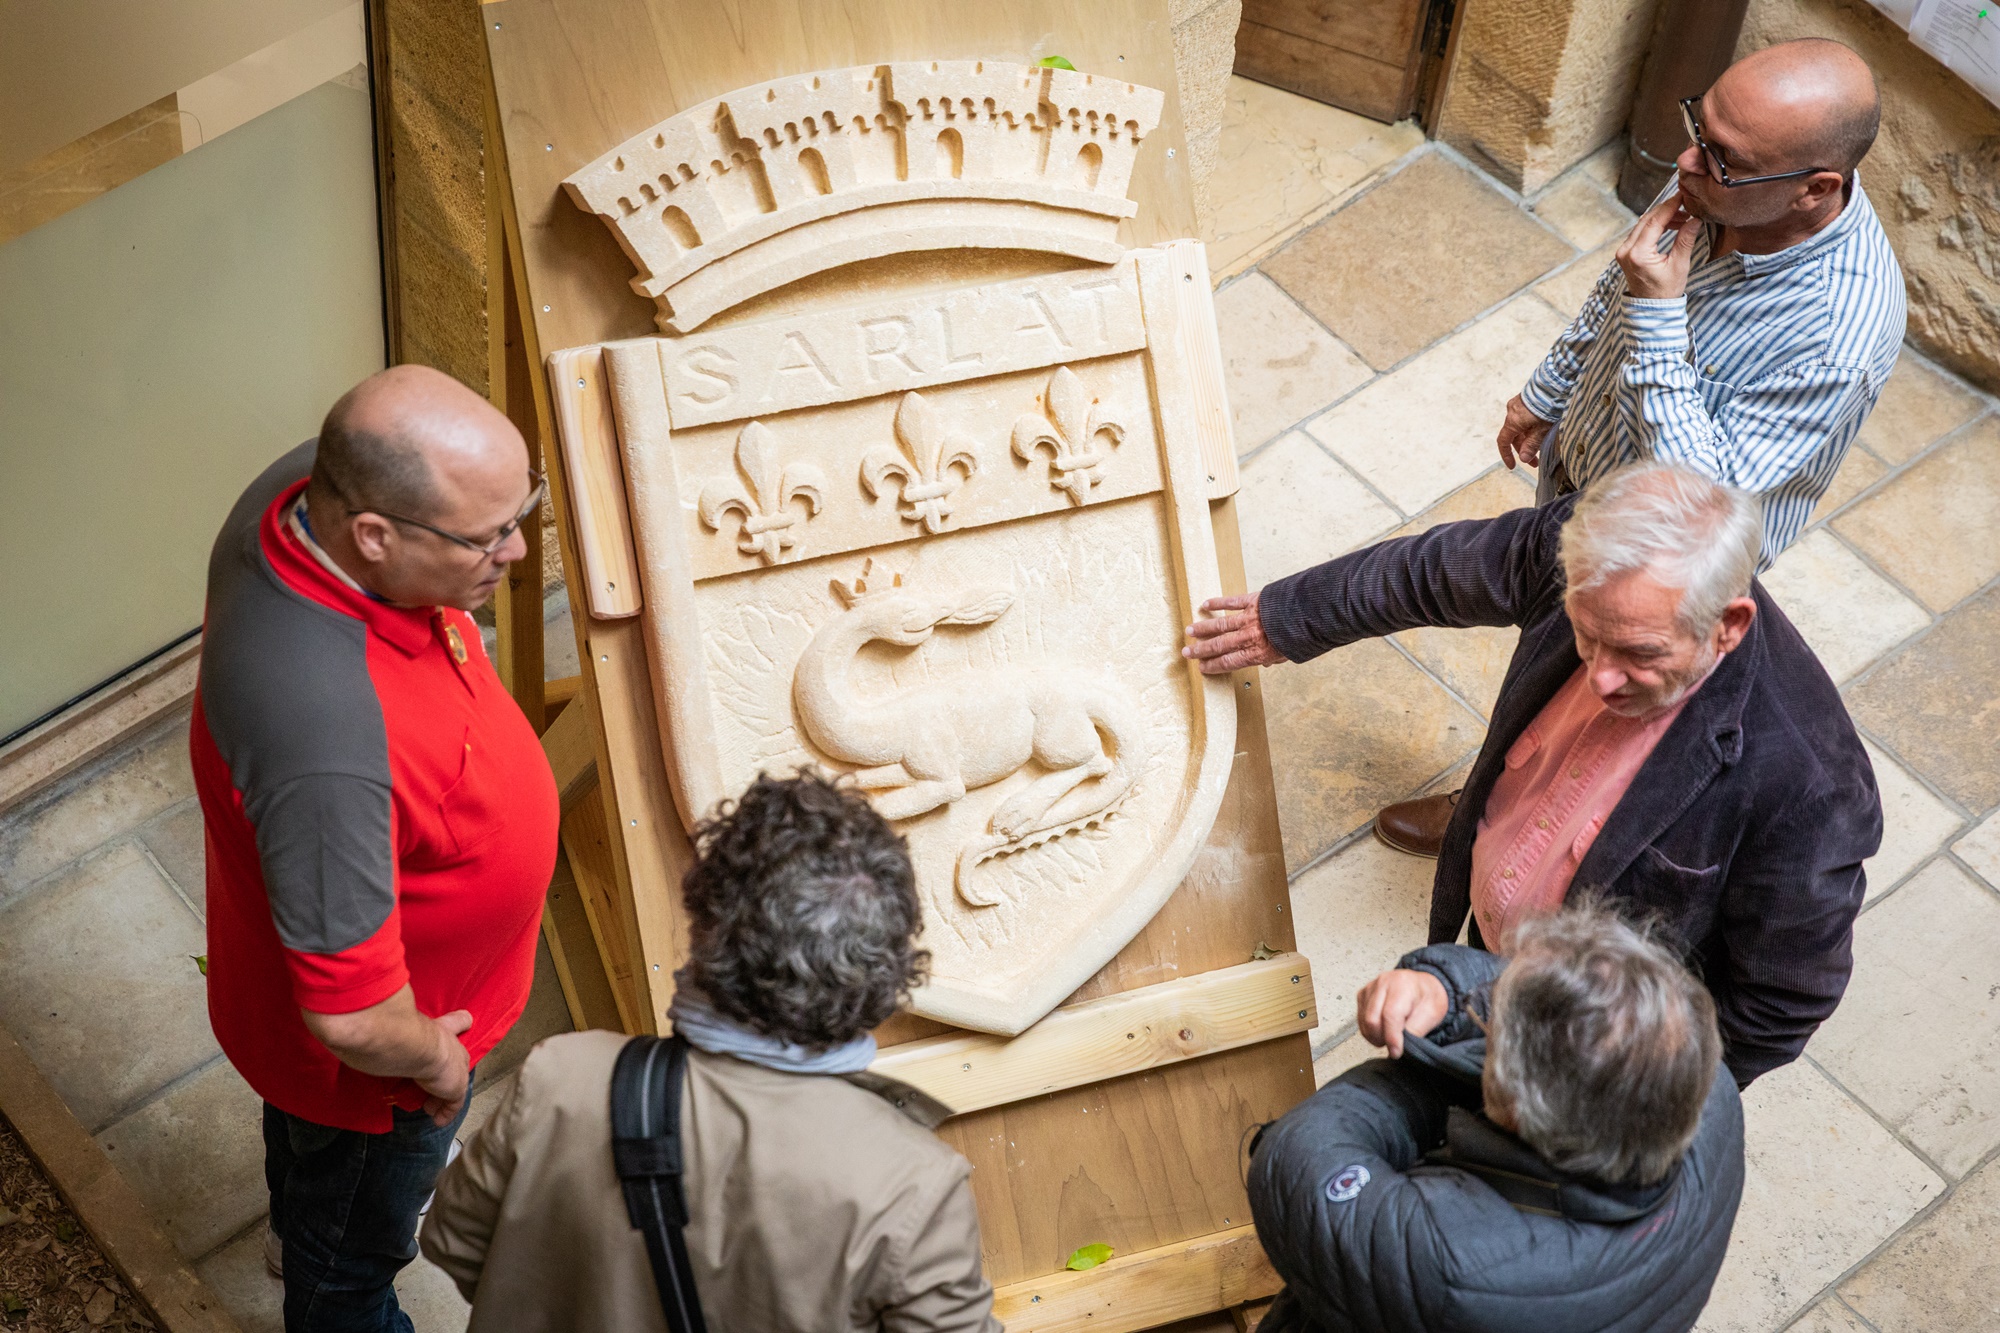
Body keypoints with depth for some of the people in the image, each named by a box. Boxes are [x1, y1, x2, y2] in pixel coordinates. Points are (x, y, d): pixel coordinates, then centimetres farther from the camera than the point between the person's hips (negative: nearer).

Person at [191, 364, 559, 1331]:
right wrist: (433, 1056, -19)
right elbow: (352, 1019, -39)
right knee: (356, 1250, 27)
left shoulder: (308, 485, -24)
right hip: (369, 1053, -8)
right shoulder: (325, 736, -50)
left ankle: (298, 1228, 72)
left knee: (312, 1135, 41)